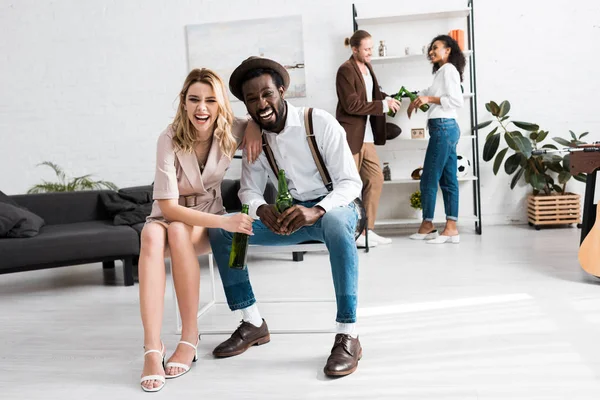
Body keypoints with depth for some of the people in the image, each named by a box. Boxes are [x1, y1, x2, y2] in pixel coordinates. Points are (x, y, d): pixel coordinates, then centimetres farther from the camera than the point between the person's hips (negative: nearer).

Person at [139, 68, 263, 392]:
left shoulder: (230, 132, -13)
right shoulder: (169, 139, -22)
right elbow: (168, 207, -25)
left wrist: (255, 127, -16)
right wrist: (224, 222, -35)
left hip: (207, 219, 1)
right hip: (170, 216, -1)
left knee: (178, 231, -35)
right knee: (152, 236, -37)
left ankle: (190, 336, -29)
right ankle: (152, 348, -40)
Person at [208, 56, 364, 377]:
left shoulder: (320, 123, -16)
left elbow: (351, 182, -18)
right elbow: (249, 188, 2)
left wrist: (316, 211, -37)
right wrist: (261, 209, -24)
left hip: (332, 208, -5)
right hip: (289, 214, 5)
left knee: (336, 223, -42)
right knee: (220, 228, -11)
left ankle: (347, 335, -33)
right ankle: (252, 323, -4)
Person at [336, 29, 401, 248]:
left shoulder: (367, 67, 14)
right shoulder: (346, 70, -14)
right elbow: (352, 105, -19)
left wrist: (387, 99, 4)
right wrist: (383, 105, -17)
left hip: (366, 135, 9)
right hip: (351, 135, -9)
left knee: (376, 178, 9)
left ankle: (367, 229, 17)